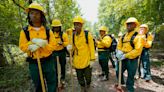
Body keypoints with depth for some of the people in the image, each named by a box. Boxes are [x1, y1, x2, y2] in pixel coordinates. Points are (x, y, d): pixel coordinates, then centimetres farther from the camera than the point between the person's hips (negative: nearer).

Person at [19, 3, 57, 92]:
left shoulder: (48, 31, -3)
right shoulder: (25, 31, -2)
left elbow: (52, 46, -9)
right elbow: (23, 47, -7)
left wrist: (38, 46, -24)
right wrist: (35, 42, -24)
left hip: (48, 61, 0)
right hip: (34, 63, 0)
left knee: (52, 82, 14)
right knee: (38, 85, 18)